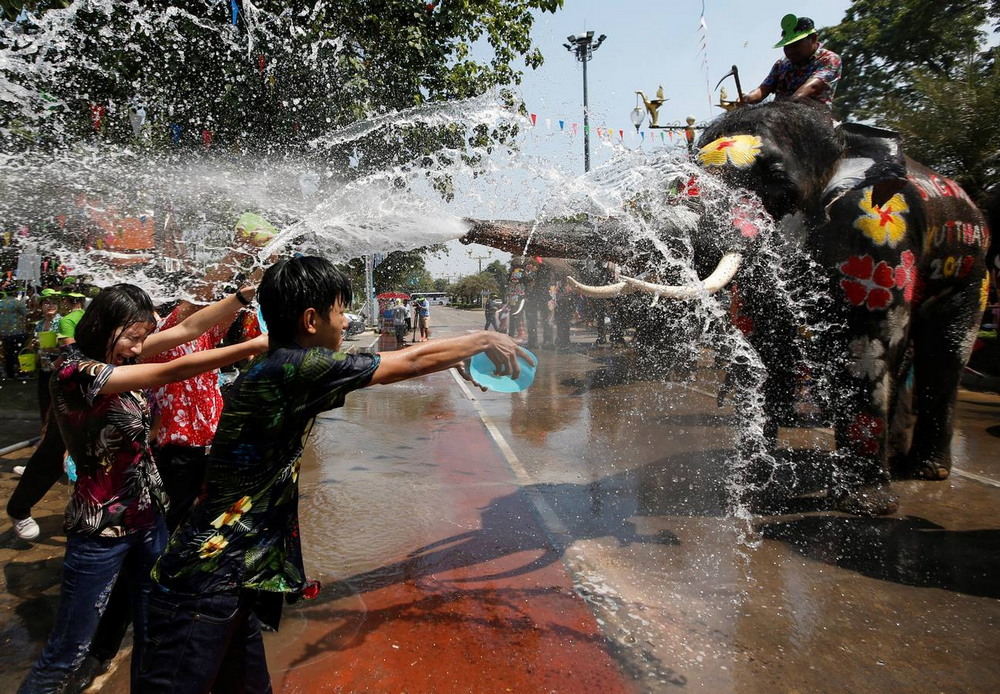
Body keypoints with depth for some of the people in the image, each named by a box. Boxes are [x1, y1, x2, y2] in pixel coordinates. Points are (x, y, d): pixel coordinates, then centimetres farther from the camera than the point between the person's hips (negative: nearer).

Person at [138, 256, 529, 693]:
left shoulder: (278, 370, 7)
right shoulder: (297, 366, -21)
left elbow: (394, 365, 20)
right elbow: (411, 360, -12)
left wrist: (448, 360, 23)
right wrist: (486, 340, 2)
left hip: (232, 578, 9)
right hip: (206, 583, -9)